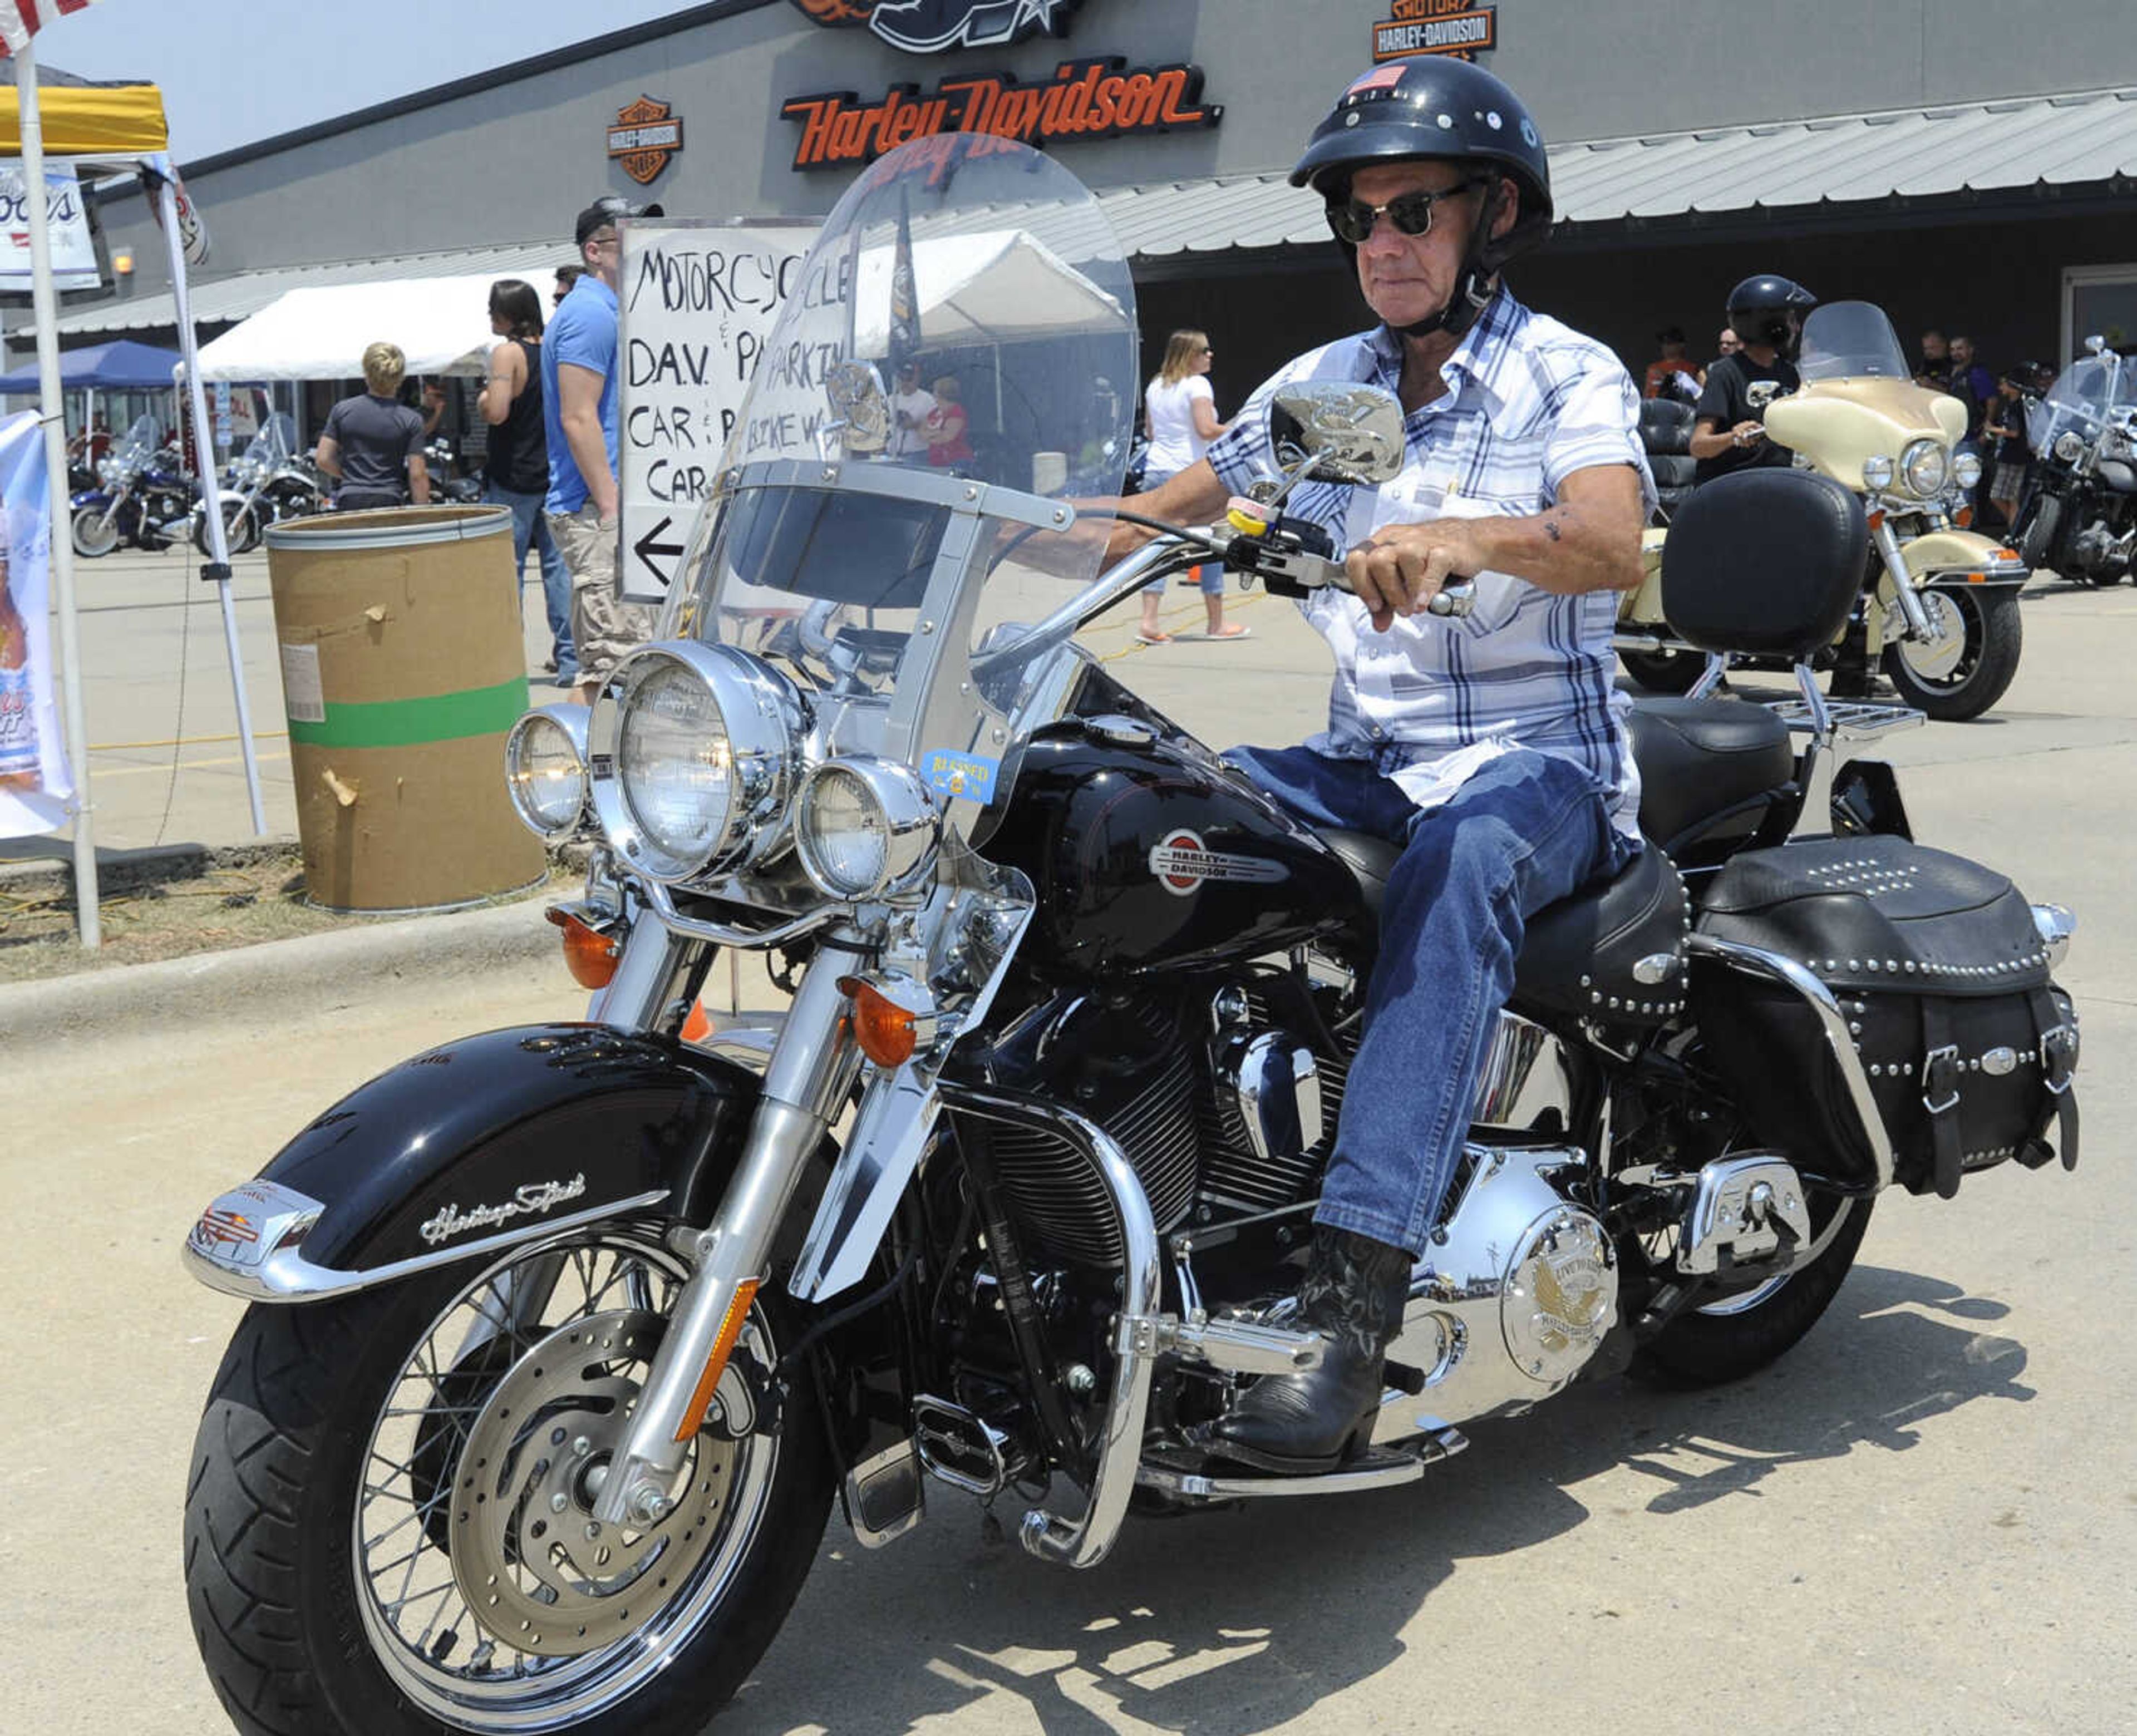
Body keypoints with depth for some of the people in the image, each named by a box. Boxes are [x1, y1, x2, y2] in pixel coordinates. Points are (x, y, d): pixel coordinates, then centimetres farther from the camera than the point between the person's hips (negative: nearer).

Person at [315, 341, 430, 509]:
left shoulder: (341, 410, 3)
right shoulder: (411, 420, -2)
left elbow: (323, 459, 3)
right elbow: (417, 476, -5)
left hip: (350, 502, 2)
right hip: (389, 502, -2)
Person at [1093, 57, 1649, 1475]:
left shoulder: (1568, 377, -3)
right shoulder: (1319, 387, 13)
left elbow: (1611, 545, -24)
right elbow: (1160, 518, 17)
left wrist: (1462, 534, -44)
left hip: (1540, 766, -5)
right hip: (1367, 763, 5)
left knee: (1463, 856, -40)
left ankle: (1355, 1299, -48)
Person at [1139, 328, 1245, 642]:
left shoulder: (1155, 386, 12)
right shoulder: (1197, 385, -9)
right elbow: (1206, 429, -18)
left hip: (1156, 471, 6)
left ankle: (1149, 622, -6)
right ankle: (1217, 624, 13)